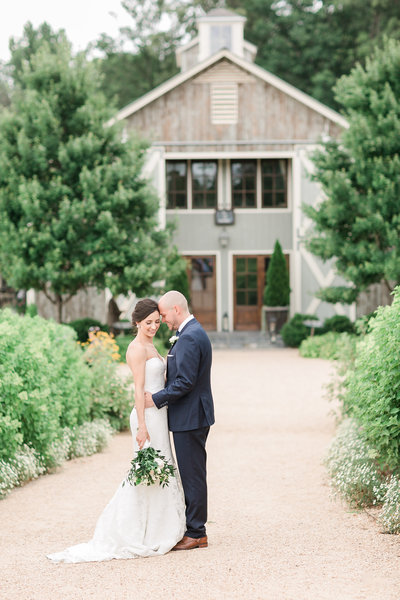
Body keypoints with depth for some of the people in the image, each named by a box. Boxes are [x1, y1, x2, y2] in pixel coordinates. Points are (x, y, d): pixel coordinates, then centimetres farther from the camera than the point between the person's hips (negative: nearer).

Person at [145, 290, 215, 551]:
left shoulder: (189, 338, -19)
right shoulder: (195, 332, 15)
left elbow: (185, 382, -23)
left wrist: (156, 399, -15)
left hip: (189, 418, -11)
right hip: (193, 415, 11)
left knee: (193, 476, -4)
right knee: (192, 475, 14)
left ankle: (196, 534, 2)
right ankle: (195, 530, 20)